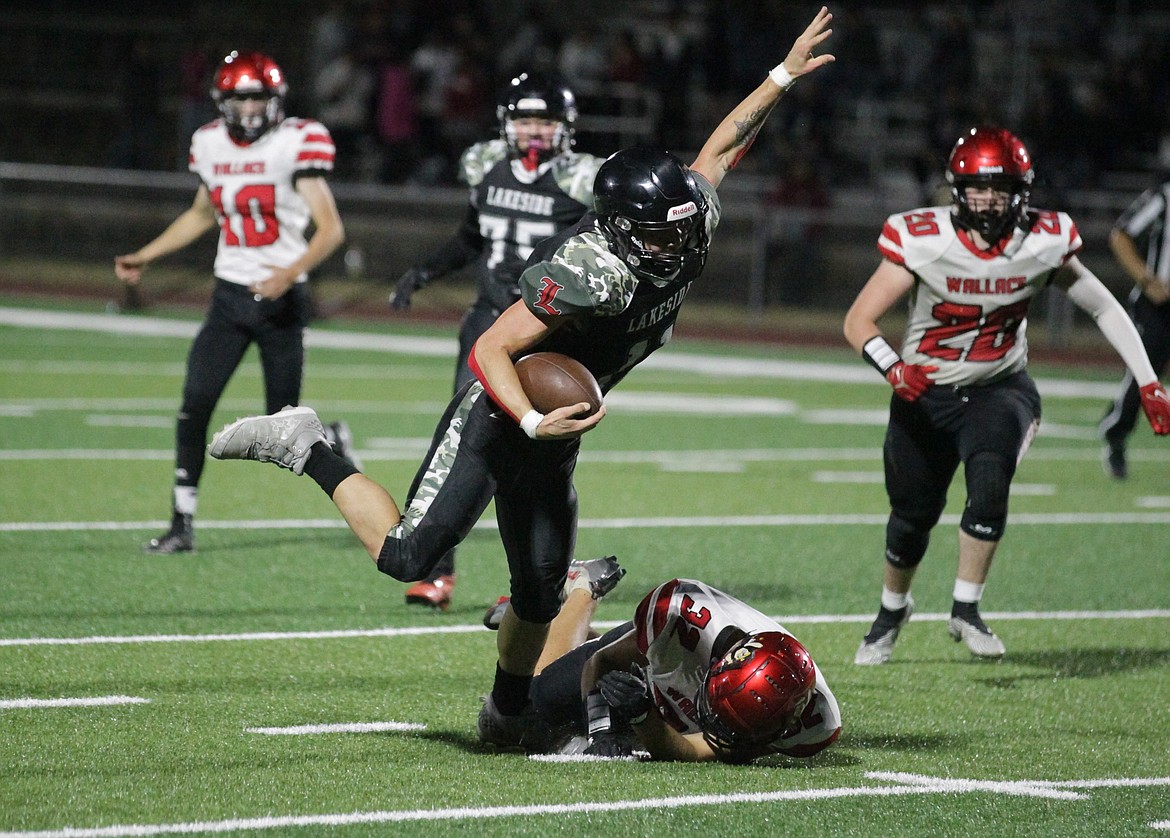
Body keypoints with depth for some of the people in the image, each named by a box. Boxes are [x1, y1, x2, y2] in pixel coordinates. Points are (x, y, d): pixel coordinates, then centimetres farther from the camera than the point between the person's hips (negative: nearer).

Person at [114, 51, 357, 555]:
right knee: (194, 408, -8)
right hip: (229, 298, 4)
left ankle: (333, 443, 34)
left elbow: (331, 229, -14)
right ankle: (182, 523, -1)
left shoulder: (295, 144, -11)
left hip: (281, 300, -4)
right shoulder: (211, 146, 6)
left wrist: (290, 273, -28)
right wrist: (144, 257, 21)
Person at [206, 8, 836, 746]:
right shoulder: (588, 271, -30)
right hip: (496, 420, -7)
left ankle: (509, 713, 35)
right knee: (406, 556, -15)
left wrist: (784, 77, 16)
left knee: (542, 591, 12)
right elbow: (490, 350, -27)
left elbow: (719, 150, 14)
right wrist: (535, 422, -39)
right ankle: (304, 447, 3)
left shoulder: (688, 233, -5)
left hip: (549, 436, 7)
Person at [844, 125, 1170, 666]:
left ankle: (965, 611, -12)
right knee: (912, 516, 11)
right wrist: (893, 367, -41)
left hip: (999, 388, 0)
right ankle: (893, 609, 41)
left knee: (989, 485, -27)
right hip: (924, 393, 0)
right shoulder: (923, 241, -22)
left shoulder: (1043, 243, -15)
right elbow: (858, 322, -21)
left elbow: (1104, 307, -2)